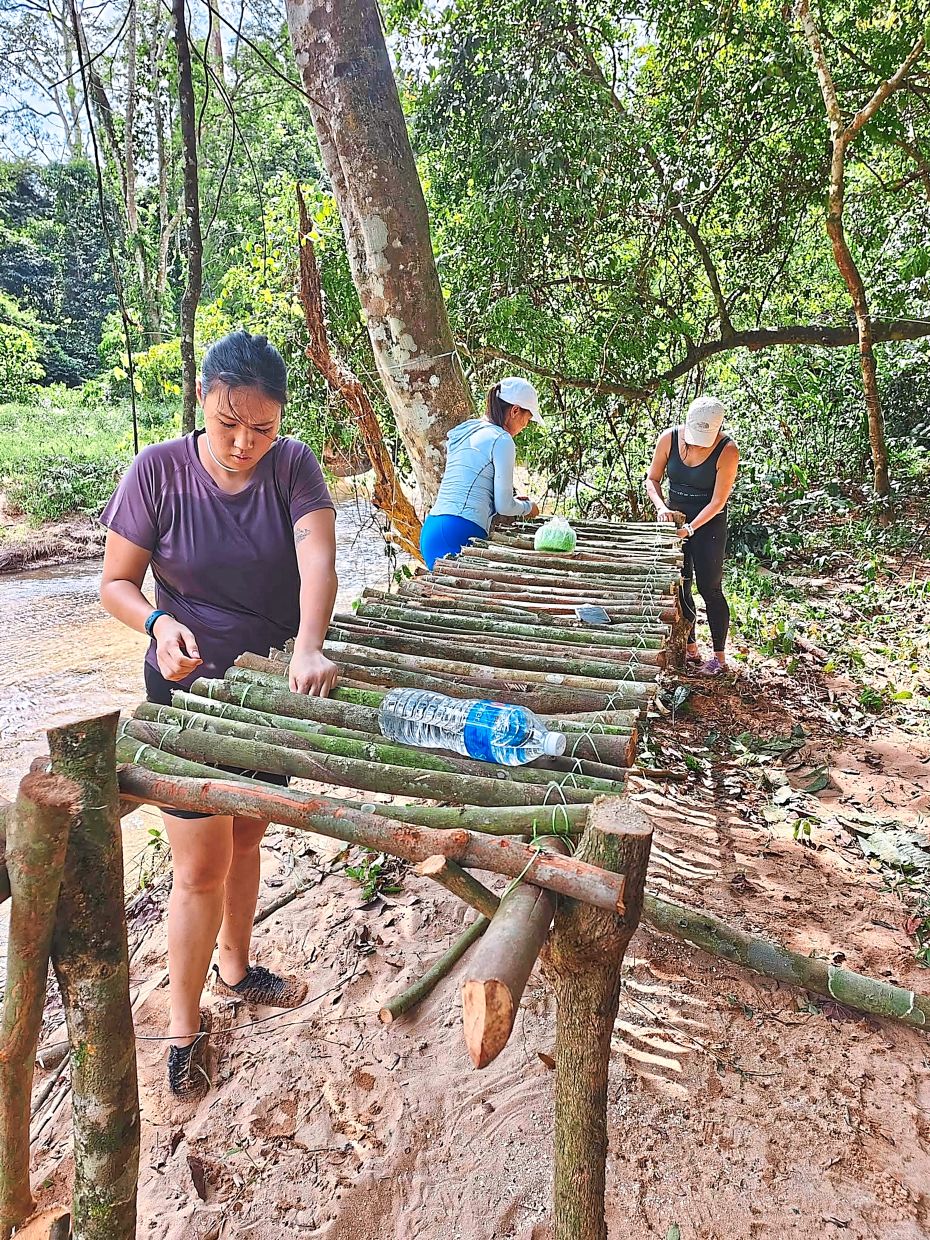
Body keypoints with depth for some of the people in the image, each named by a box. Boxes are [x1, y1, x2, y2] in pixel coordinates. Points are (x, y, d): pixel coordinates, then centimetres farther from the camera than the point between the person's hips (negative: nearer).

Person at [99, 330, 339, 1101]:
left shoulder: (293, 465, -10)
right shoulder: (159, 471, -14)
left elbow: (317, 559, -24)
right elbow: (116, 582, -6)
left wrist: (308, 648, -41)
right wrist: (159, 623, -27)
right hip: (191, 689, -3)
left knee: (246, 838, 21)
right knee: (202, 867, 3)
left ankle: (235, 965, 46)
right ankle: (185, 1028, 26)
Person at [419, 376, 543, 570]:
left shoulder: (464, 432, 21)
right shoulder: (501, 440, -5)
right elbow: (504, 506, -5)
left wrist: (513, 501, 29)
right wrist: (528, 507, 17)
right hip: (459, 534, -9)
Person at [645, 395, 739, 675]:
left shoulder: (727, 451, -21)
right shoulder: (669, 438, -12)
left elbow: (717, 502, -19)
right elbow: (652, 479, -2)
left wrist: (690, 528, -26)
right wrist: (661, 506, -19)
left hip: (709, 522, -4)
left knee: (709, 588, -1)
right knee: (678, 585, 9)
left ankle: (719, 655, 12)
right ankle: (690, 648, 23)